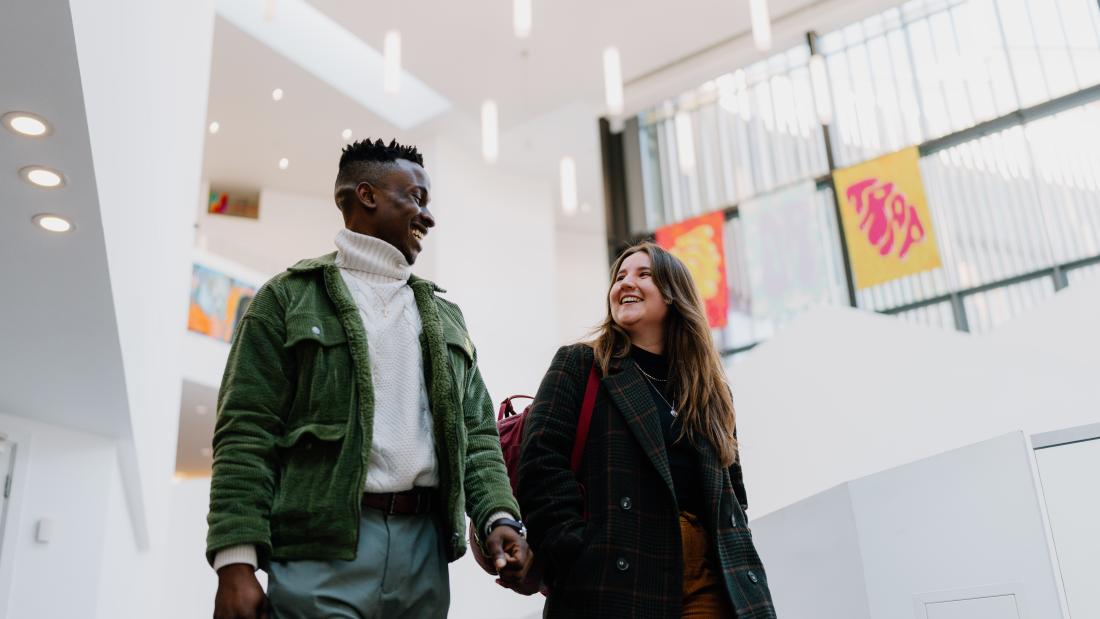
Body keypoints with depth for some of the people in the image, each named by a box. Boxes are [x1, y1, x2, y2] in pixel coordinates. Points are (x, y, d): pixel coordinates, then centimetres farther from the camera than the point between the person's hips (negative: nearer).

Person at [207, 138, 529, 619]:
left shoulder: (444, 315, 19)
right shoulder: (290, 298, 4)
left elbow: (476, 432, 15)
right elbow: (246, 434, -4)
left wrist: (498, 516, -2)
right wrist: (236, 561, -13)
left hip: (425, 549, 5)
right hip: (323, 549, -4)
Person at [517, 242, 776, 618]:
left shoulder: (711, 389, 19)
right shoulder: (579, 365, 5)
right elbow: (542, 463, -7)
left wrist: (739, 574, 6)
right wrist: (574, 558, -17)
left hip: (708, 581, 4)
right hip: (614, 580, -4)